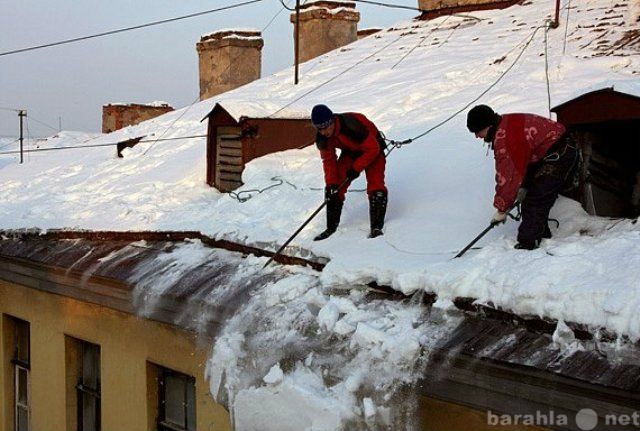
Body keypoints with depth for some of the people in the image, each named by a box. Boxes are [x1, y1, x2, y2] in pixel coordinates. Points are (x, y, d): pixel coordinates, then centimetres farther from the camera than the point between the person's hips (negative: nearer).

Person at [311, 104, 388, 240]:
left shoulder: (352, 126, -40)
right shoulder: (322, 137, -21)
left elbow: (373, 149, -29)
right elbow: (328, 160, -8)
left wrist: (356, 168, -25)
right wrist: (331, 182, -17)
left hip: (372, 149, -5)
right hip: (350, 152, 5)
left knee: (375, 185, -23)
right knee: (334, 187, -6)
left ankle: (376, 227, -19)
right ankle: (331, 227, 4)